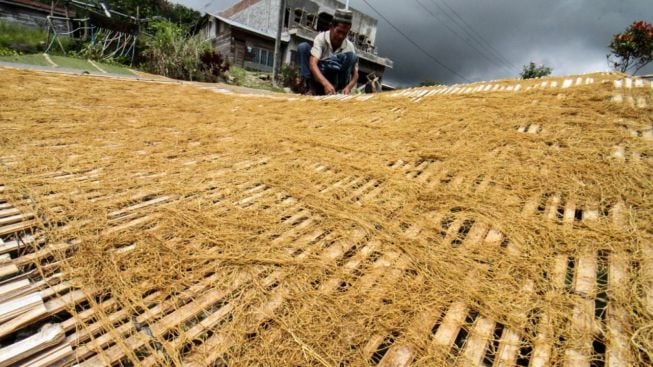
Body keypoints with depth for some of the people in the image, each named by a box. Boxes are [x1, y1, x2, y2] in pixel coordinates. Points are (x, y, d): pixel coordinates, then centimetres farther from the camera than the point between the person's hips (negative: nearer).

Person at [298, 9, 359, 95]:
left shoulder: (349, 46, -9)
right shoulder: (321, 38, -16)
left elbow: (355, 74, -11)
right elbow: (312, 64, -30)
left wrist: (348, 87, -34)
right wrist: (326, 83, -48)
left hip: (334, 80, 1)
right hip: (317, 78, 0)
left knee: (352, 56, -21)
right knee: (303, 47, -21)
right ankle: (311, 88, -22)